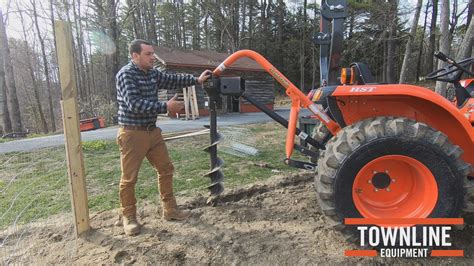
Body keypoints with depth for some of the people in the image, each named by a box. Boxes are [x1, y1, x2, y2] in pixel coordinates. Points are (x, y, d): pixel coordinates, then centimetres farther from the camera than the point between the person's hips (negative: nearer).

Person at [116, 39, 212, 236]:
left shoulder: (152, 73, 8)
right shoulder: (125, 74, -14)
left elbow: (172, 80, 17)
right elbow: (134, 104, -24)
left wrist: (196, 80, 7)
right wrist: (165, 107, -25)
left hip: (152, 131, 8)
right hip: (133, 134, -8)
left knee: (166, 169, 11)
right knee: (129, 178, 2)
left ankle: (169, 209, 26)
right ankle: (128, 217, 21)